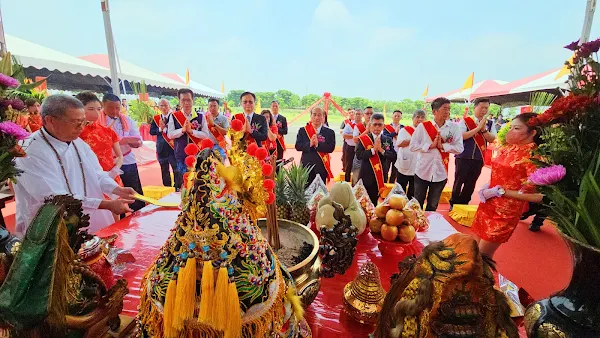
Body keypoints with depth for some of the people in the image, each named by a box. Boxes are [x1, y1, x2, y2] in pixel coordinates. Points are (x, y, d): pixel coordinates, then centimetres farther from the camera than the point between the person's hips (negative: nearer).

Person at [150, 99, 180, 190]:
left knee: (176, 168, -4)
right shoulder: (156, 118, 9)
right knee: (164, 169, 14)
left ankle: (178, 187, 6)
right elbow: (151, 131, 4)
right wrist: (160, 129, -12)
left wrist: (165, 127, -15)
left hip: (173, 146, -5)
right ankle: (166, 188, 25)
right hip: (161, 148, 5)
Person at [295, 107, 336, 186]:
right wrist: (309, 144, -19)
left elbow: (331, 148, -9)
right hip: (306, 166, 1)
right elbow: (297, 146, -3)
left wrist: (318, 144, -22)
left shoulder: (329, 132, 2)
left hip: (321, 167, 0)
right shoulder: (303, 130, 6)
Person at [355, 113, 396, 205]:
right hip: (366, 176, -2)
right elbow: (358, 155, -15)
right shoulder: (363, 139, -5)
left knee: (374, 201, 13)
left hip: (381, 176, 2)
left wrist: (382, 150, -18)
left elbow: (393, 155, -5)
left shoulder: (388, 140, 4)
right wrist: (373, 149, -21)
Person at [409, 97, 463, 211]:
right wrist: (430, 145, -17)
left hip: (440, 173, 1)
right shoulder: (423, 126, -7)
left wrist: (442, 146, -18)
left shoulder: (454, 127, -3)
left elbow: (459, 148, -6)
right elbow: (412, 146, -9)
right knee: (418, 203, 15)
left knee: (433, 205, 18)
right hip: (422, 172, -1)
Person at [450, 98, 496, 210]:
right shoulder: (465, 121, -6)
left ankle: (463, 204, 28)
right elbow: (460, 136, -19)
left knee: (471, 183, 13)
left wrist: (484, 129, -15)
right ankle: (453, 204, 20)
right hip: (464, 158, -5)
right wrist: (478, 128, -19)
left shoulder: (488, 123, 8)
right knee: (459, 182, 5)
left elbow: (492, 140, 0)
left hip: (479, 159, 5)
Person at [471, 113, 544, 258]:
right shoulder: (506, 149, 5)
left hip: (505, 213, -7)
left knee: (482, 255, 5)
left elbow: (538, 196, -19)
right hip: (487, 206, 7)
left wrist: (501, 192, -20)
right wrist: (486, 189, 2)